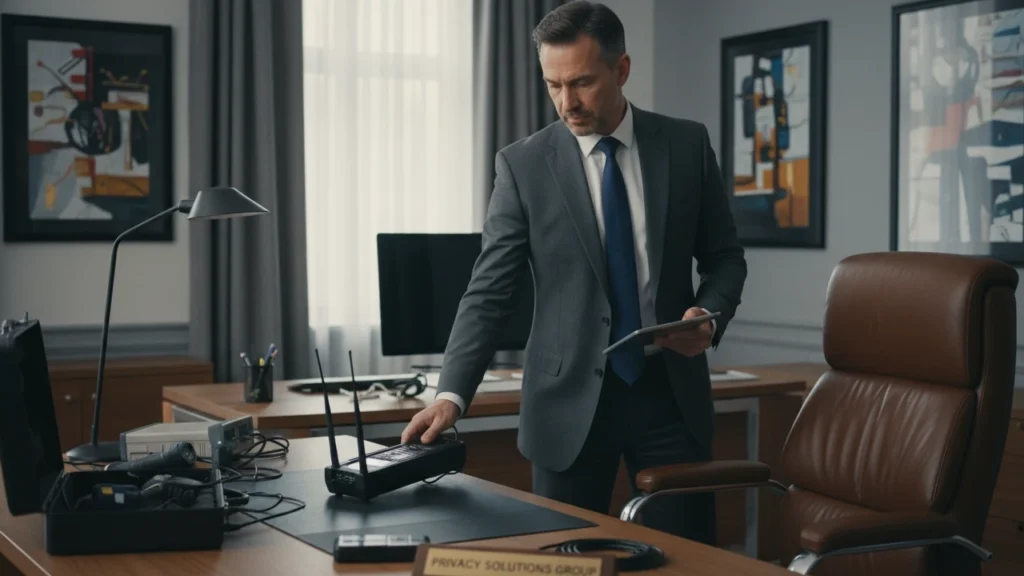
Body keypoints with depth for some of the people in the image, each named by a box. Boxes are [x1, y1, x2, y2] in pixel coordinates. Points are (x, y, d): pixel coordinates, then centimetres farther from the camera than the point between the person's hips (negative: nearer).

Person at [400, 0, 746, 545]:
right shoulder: (523, 164, -3)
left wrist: (709, 314, -11)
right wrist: (451, 394, -18)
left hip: (670, 391, 2)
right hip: (570, 399, -1)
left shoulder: (687, 145, 2)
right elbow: (489, 291, -6)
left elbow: (724, 257, 10)